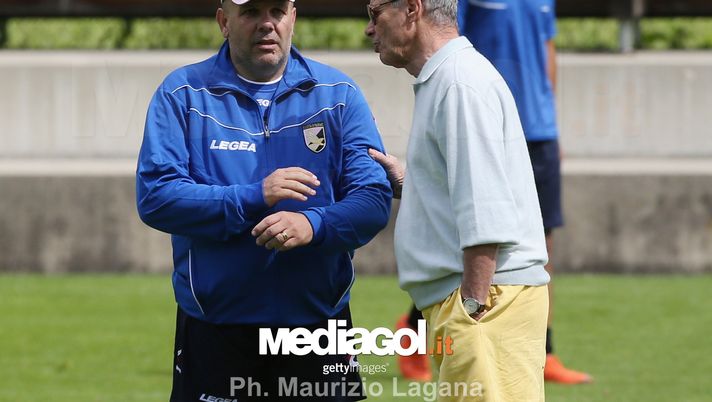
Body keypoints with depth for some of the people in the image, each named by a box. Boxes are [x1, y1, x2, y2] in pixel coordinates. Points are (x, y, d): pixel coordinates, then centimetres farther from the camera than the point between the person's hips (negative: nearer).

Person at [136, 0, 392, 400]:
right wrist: (253, 198, -18)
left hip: (319, 326, 1)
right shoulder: (183, 93, 1)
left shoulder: (338, 94, 5)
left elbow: (374, 200, -2)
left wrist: (314, 224, -22)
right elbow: (155, 197, -8)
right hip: (213, 333, -1)